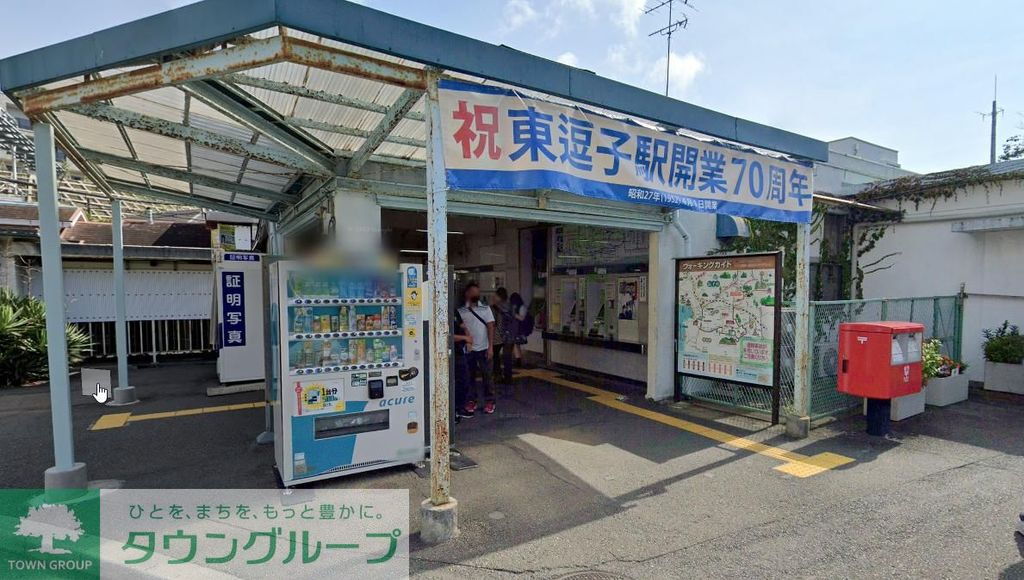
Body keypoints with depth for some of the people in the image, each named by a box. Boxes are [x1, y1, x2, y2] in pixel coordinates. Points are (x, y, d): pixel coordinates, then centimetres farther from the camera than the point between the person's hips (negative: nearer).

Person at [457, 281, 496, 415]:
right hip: (468, 349, 0)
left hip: (483, 348, 0)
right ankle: (470, 401, 19)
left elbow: (490, 327, 0)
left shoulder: (485, 309, 3)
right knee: (470, 376, 7)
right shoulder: (461, 311, 2)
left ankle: (489, 401, 15)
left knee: (486, 375, 5)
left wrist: (490, 347, -7)